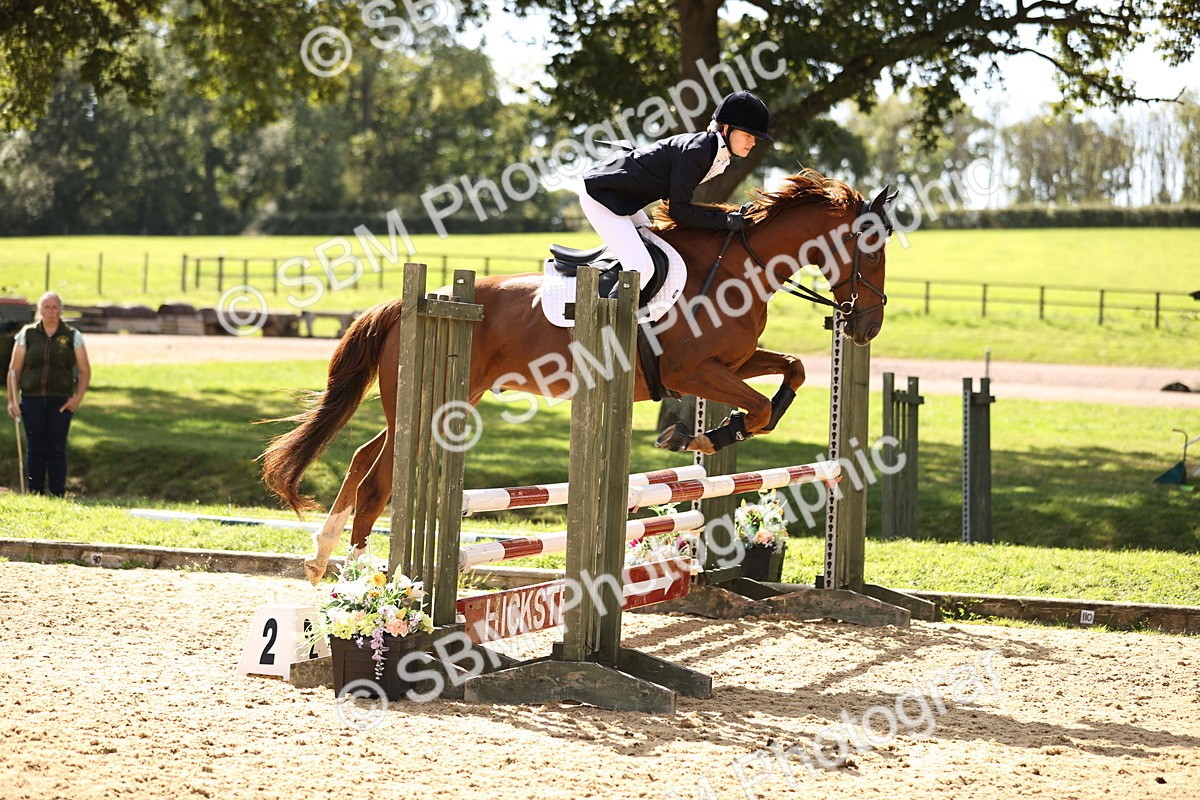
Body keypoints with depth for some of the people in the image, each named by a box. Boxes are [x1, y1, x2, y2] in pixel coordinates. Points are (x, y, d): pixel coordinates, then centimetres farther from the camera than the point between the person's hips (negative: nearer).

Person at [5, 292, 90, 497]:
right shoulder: (27, 334, 7)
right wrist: (12, 400, 0)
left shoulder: (72, 336, 5)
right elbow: (14, 370, 7)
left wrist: (78, 397, -6)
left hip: (61, 401, -1)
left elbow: (85, 371, 7)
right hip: (32, 399, 1)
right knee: (35, 450, 2)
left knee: (57, 450, -3)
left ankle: (58, 495, 0)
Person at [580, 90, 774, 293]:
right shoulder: (694, 152, -27)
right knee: (641, 268, -18)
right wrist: (725, 221, -19)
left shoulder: (718, 156, 2)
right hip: (601, 194, -10)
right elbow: (679, 211, -22)